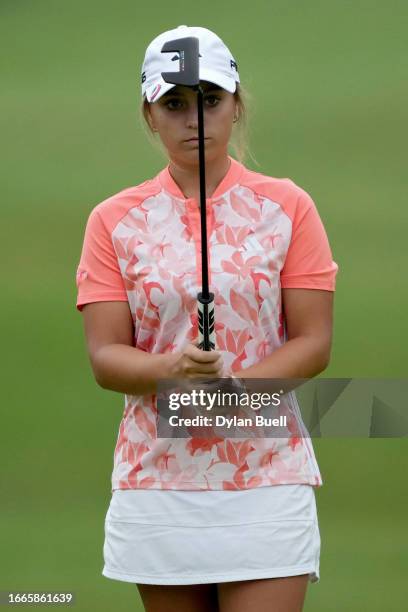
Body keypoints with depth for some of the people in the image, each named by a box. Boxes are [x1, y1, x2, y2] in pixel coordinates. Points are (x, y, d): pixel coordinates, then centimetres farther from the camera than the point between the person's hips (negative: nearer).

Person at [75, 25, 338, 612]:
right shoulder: (115, 221, 6)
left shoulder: (287, 207, 4)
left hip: (266, 480, -2)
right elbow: (104, 356, 0)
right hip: (155, 481, 2)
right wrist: (172, 371, -22)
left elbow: (314, 342, -1)